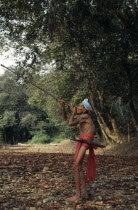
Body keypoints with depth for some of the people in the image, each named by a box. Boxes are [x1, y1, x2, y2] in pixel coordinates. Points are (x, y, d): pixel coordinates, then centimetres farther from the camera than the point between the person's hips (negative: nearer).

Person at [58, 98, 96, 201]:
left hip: (86, 142, -10)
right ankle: (84, 193, 18)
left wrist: (73, 112, -4)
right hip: (81, 141, 10)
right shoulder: (80, 116, 15)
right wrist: (63, 106, 12)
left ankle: (78, 195, -6)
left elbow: (70, 123, -19)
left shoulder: (85, 116, -11)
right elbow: (65, 118, 22)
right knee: (79, 167, 12)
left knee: (76, 167, -10)